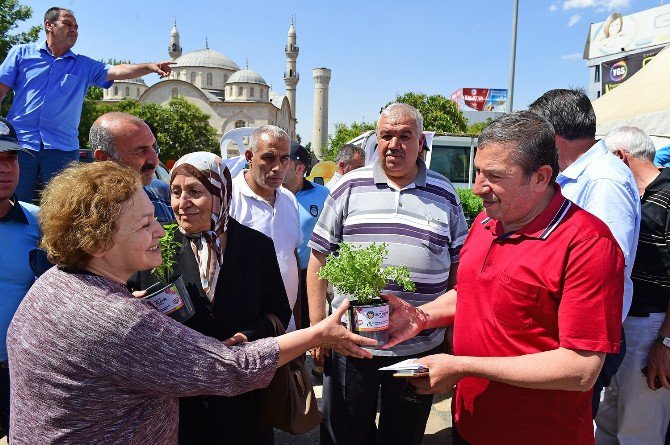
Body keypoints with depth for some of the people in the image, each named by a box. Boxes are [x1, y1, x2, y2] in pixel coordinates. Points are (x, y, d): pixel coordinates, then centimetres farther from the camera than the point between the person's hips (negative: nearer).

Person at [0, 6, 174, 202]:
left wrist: (150, 67, -18)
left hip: (63, 148, 1)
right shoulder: (21, 52, 11)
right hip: (20, 142, -1)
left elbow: (116, 71, -1)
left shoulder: (84, 66, 14)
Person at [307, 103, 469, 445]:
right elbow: (319, 260, 3)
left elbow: (458, 272, 8)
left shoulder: (444, 195, 3)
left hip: (420, 348, 1)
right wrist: (317, 327, -1)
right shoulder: (350, 187, 0)